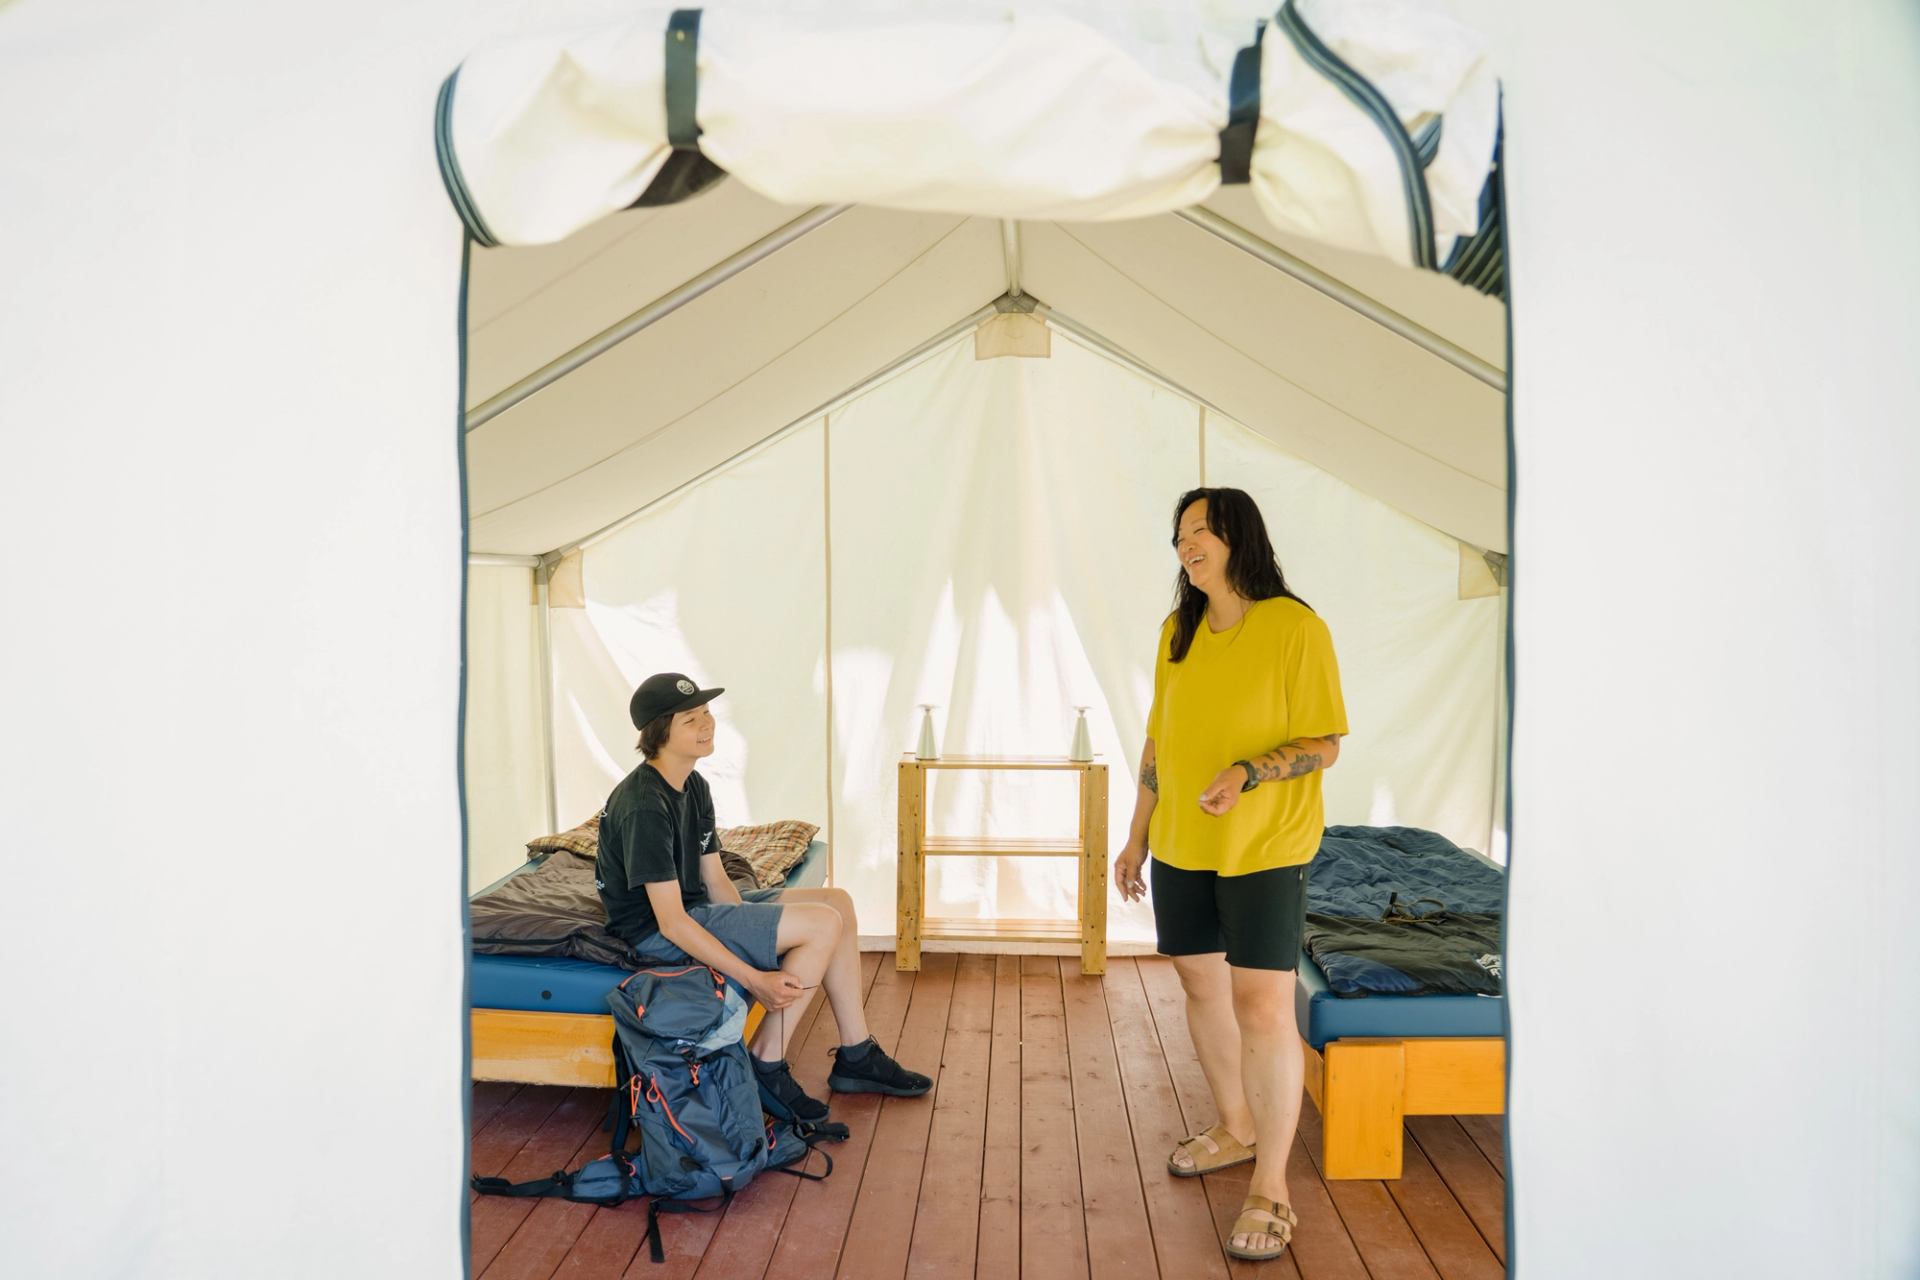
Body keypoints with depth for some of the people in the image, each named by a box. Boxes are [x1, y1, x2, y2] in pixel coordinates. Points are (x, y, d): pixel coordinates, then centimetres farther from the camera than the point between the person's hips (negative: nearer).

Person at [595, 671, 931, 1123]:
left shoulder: (693, 786, 7)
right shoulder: (644, 806, -24)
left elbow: (715, 881, 9)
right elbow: (671, 923, -26)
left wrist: (760, 939, -6)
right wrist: (755, 979, -26)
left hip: (696, 909, 10)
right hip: (656, 936, -10)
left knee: (838, 902, 3)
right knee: (823, 923, -19)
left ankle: (856, 1056, 9)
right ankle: (766, 1065, -7)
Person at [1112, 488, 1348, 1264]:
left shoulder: (1295, 628, -11)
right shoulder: (1178, 631, 8)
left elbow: (1325, 745, -10)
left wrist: (1246, 774, -26)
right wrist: (1137, 836, 13)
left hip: (1264, 849, -6)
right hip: (1180, 847, 6)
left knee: (1263, 1006, -6)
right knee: (1201, 985, 16)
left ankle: (1270, 1190, 7)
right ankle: (1236, 1129, 38)